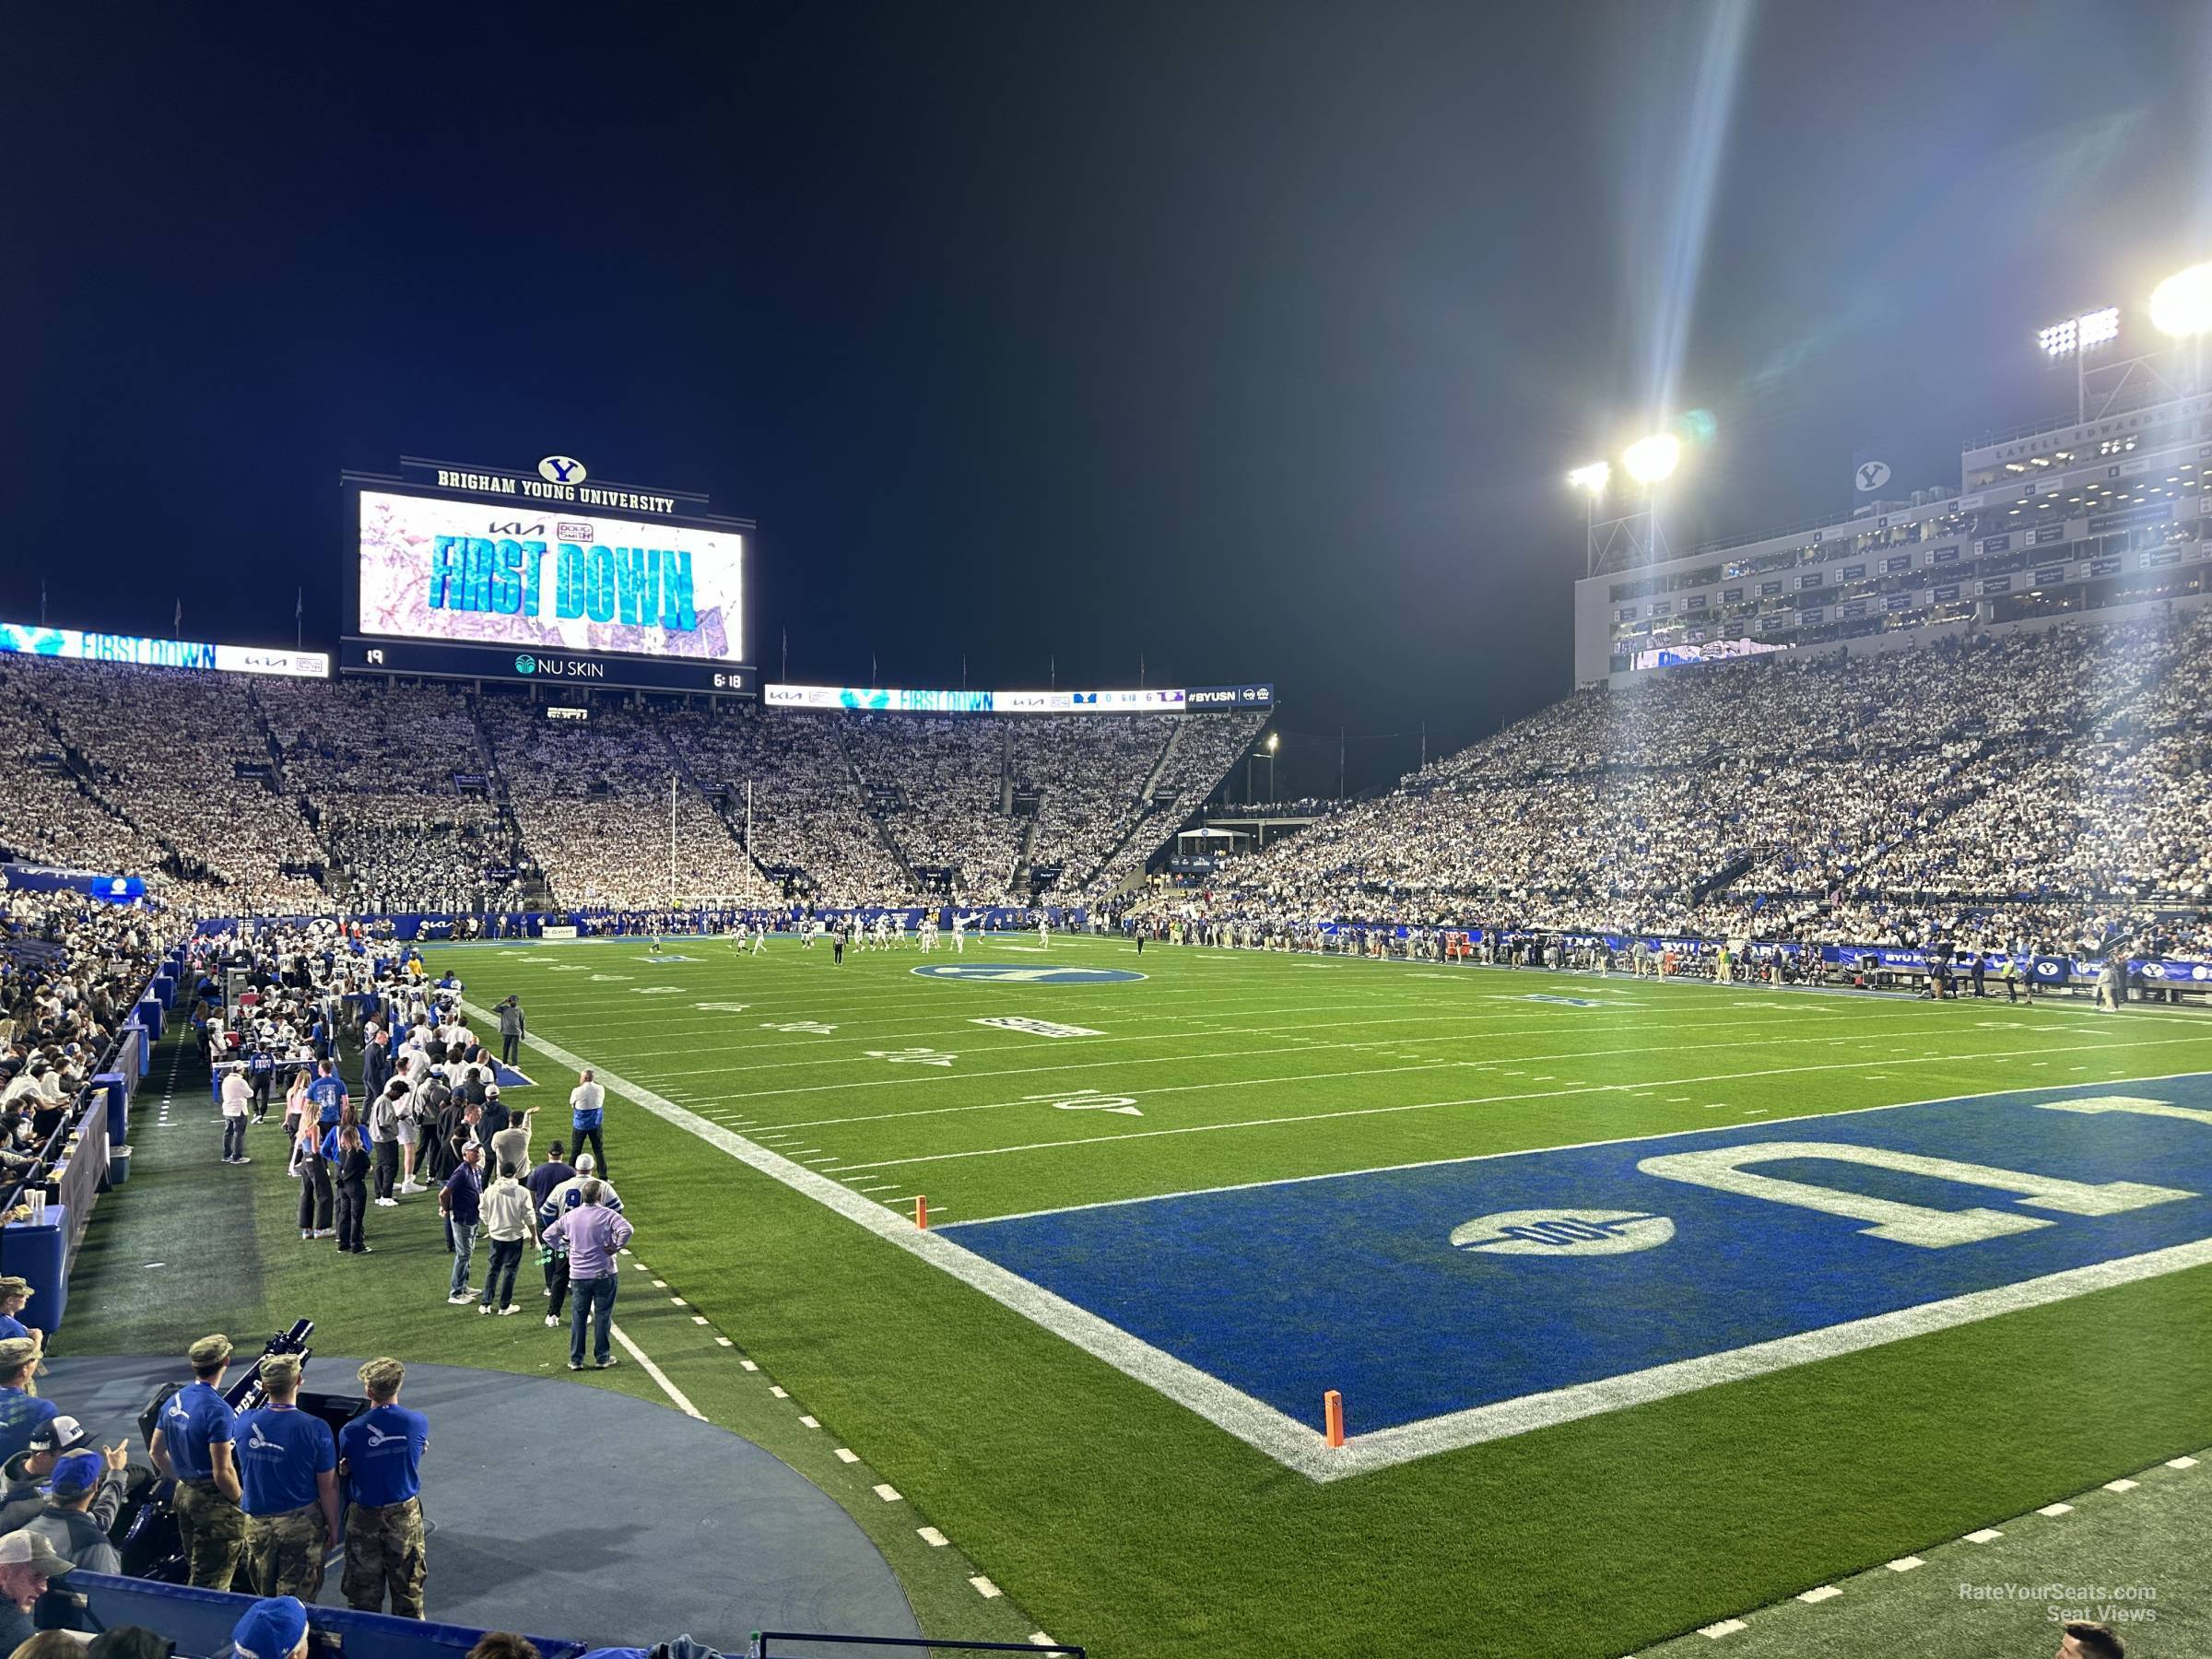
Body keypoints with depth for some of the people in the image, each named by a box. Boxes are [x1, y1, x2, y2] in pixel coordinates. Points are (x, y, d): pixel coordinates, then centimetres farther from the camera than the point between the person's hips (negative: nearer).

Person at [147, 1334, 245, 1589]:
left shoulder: (174, 1400, 3)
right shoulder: (218, 1410, -23)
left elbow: (156, 1450, 15)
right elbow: (223, 1472, -23)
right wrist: (242, 1501, -9)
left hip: (184, 1494, 8)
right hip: (214, 1500, -8)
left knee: (195, 1572, 22)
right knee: (211, 1581, 3)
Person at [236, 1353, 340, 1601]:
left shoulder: (244, 1423, -10)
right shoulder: (315, 1430, -20)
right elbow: (327, 1487, -12)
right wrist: (333, 1527, 2)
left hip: (256, 1523, 4)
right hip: (301, 1525, -4)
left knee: (265, 1598, 21)